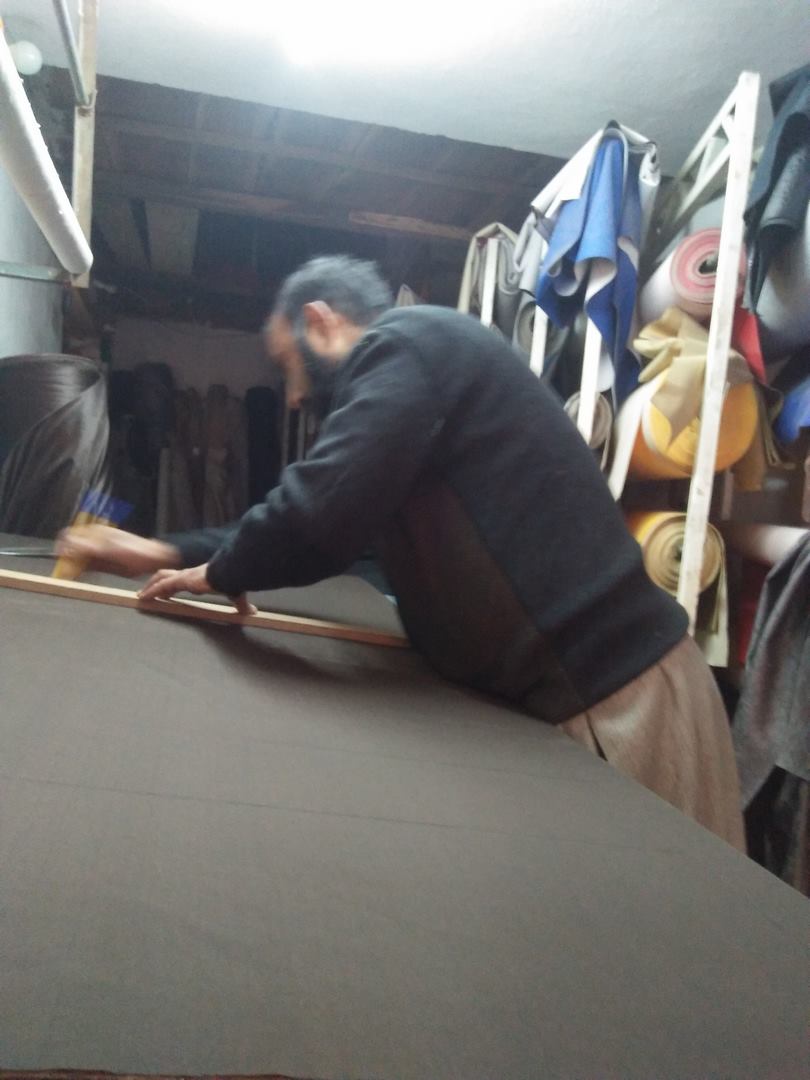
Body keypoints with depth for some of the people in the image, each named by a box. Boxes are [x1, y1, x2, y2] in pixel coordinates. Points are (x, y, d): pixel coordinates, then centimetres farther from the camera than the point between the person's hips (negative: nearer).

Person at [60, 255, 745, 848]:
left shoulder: (407, 342, -9)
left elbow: (323, 508, -22)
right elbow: (338, 523, 24)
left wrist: (220, 571, 1)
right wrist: (169, 553, 23)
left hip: (610, 694, -10)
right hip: (573, 682, 10)